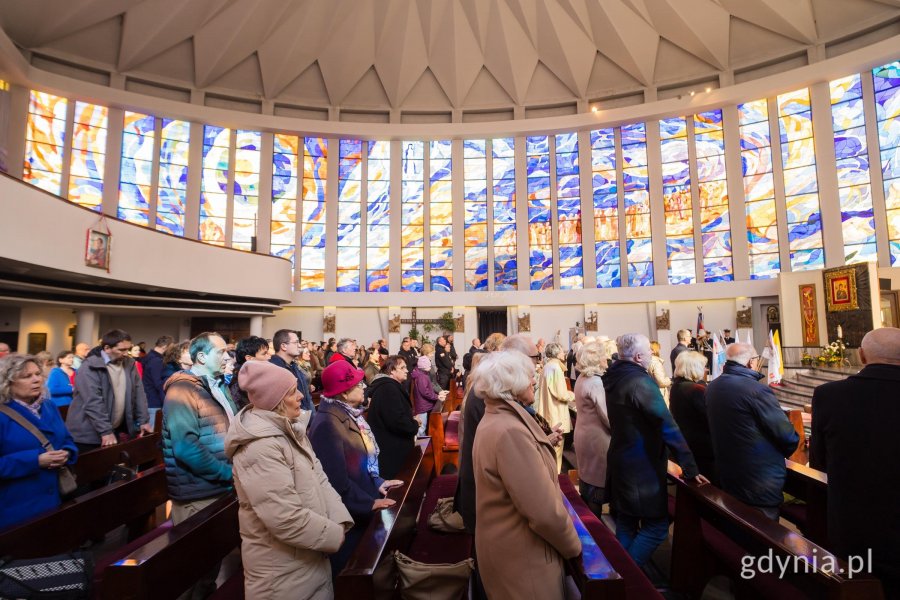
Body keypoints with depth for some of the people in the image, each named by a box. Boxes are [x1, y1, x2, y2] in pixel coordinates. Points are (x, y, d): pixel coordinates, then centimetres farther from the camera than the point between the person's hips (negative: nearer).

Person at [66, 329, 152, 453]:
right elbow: (93, 402, -21)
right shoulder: (90, 367, -14)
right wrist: (105, 431, -25)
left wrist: (144, 421, 0)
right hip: (88, 434, -5)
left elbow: (138, 392, 7)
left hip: (115, 431, 6)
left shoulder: (129, 364, 6)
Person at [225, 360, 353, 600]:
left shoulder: (290, 430, 3)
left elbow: (318, 477, 2)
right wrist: (335, 535, -17)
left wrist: (340, 521, -12)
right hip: (283, 570, -8)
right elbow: (287, 520, -30)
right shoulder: (259, 448, -27)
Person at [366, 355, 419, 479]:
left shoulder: (388, 386, 14)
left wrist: (411, 422, 4)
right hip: (391, 450, -11)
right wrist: (415, 426, -11)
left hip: (392, 446, 11)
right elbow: (397, 421, -29)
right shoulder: (388, 388, -20)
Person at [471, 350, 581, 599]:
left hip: (506, 545, 9)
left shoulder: (493, 421, 4)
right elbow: (545, 512, -28)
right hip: (523, 556, -9)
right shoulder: (510, 431, -30)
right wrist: (573, 545, -13)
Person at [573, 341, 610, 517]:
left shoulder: (581, 379, 6)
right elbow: (608, 416, -21)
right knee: (596, 482, 5)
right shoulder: (596, 382, -22)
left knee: (587, 477, 19)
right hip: (596, 438, -9)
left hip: (584, 434, 9)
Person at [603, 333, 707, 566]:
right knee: (657, 526, 4)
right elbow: (667, 426, -23)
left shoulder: (614, 376, 2)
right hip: (641, 466, -9)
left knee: (626, 522, 19)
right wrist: (690, 467, -17)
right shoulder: (640, 382, -23)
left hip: (621, 462, 9)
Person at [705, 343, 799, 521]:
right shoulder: (757, 390, -23)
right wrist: (784, 451, 5)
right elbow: (788, 437, -16)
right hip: (761, 484, -7)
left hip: (726, 476, 7)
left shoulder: (712, 387, 0)